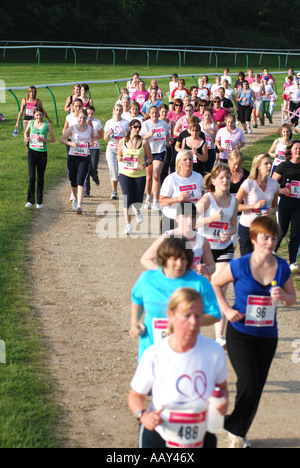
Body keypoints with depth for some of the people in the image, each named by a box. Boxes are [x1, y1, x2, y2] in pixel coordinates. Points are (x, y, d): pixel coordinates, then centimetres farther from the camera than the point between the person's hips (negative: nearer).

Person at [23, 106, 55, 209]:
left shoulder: (47, 124, -1)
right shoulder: (30, 123, 4)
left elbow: (53, 139, 1)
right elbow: (26, 132, 24)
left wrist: (43, 140, -16)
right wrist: (26, 138, 2)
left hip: (43, 153, 0)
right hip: (32, 151, 0)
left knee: (40, 177, 7)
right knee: (31, 176, -11)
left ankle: (39, 201, 19)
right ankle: (30, 200, -5)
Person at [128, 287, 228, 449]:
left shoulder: (214, 352, -13)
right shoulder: (154, 356, -17)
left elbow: (222, 386, 6)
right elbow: (136, 395, -4)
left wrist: (223, 401, -15)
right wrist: (144, 415, -23)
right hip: (158, 439, -1)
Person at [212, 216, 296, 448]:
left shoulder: (282, 267, -1)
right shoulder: (239, 266, -12)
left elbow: (292, 298, 10)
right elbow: (215, 284, 3)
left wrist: (284, 296, -14)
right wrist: (226, 309, -8)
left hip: (268, 336, 4)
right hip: (240, 333, -4)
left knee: (257, 387, 9)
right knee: (249, 383, -15)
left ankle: (238, 432, 28)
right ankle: (236, 425, 12)